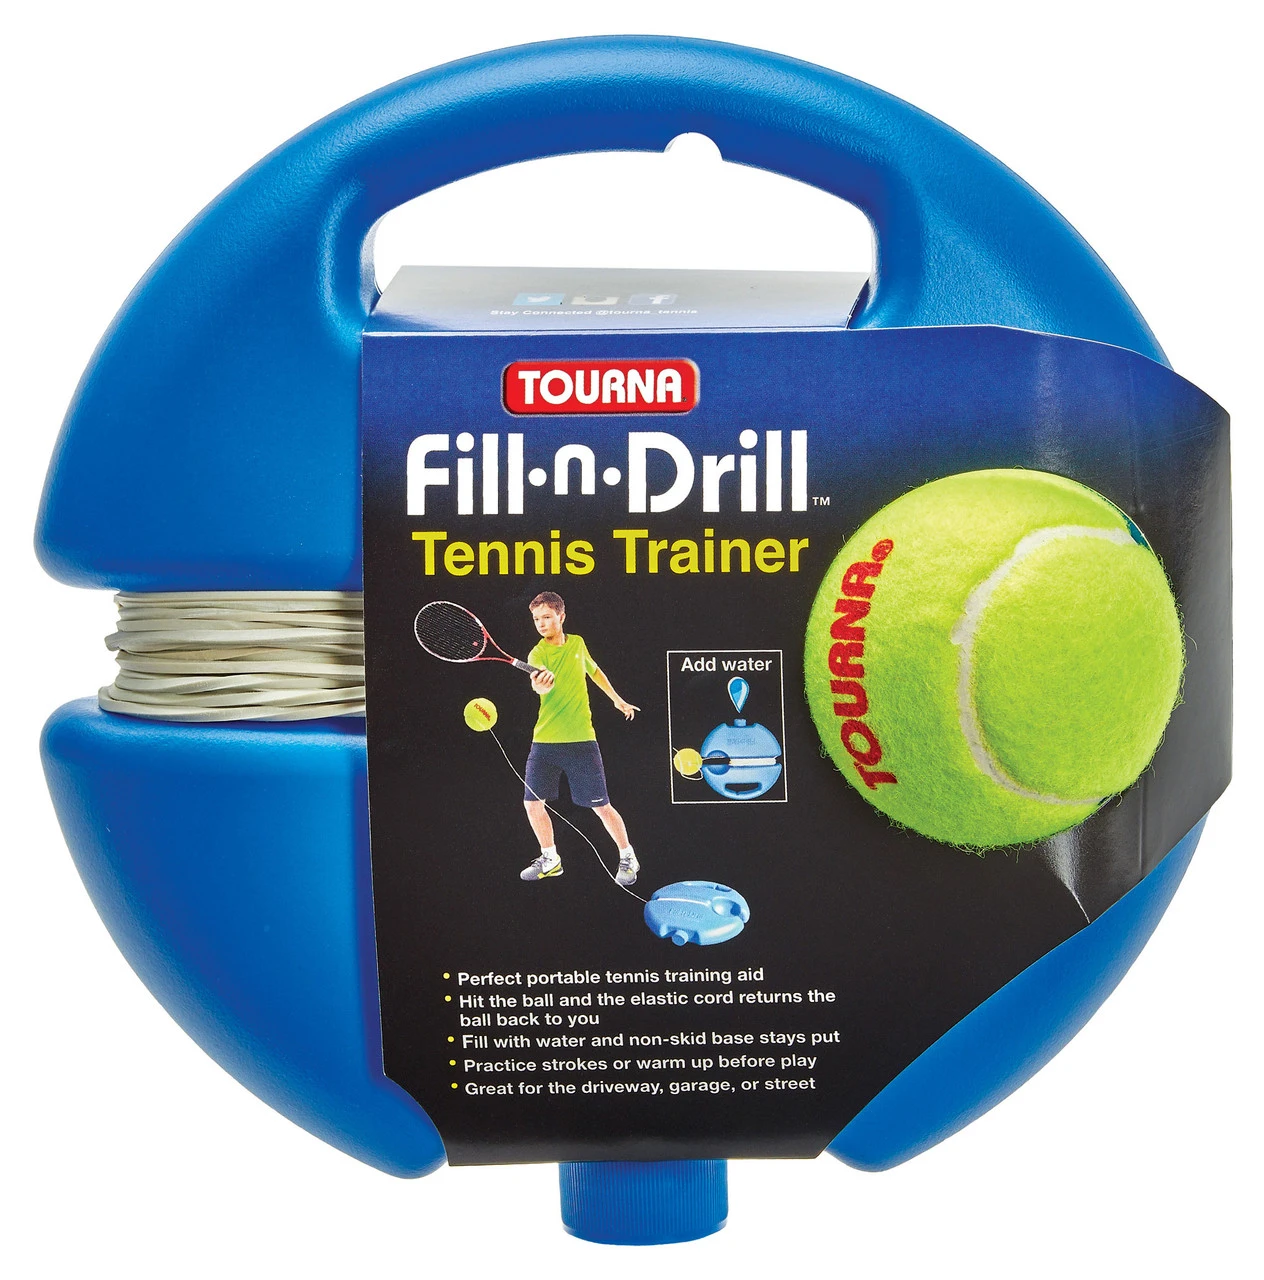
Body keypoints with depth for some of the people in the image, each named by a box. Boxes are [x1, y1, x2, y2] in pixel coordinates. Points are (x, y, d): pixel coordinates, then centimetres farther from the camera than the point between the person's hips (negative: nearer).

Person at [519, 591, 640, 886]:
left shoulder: (577, 643, 3)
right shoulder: (537, 655, -7)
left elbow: (594, 671, 25)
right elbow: (539, 684, -30)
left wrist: (617, 699, 31)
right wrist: (540, 685, -53)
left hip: (581, 742, 0)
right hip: (544, 743, 0)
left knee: (601, 806, -1)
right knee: (533, 803, 2)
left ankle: (627, 858, 19)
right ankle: (550, 860, 25)